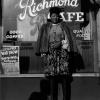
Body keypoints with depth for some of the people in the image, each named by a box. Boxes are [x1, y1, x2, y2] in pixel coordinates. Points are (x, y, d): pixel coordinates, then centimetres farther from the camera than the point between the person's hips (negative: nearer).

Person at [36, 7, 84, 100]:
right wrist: (43, 53, -1)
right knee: (52, 77, -4)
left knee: (65, 76, -9)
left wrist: (60, 43, -9)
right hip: (51, 53, 1)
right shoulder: (45, 27, 14)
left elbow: (68, 39, 7)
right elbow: (42, 41, 9)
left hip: (63, 52, -1)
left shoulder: (63, 26, 13)